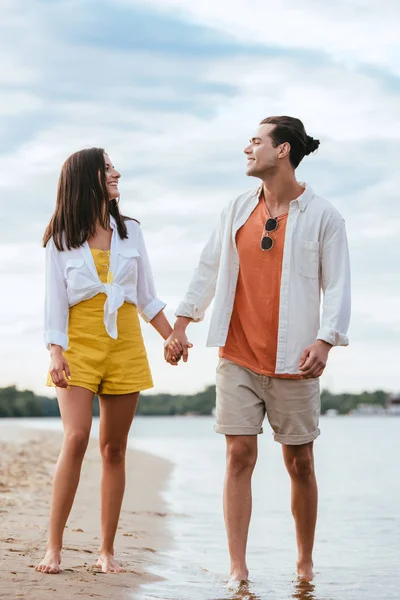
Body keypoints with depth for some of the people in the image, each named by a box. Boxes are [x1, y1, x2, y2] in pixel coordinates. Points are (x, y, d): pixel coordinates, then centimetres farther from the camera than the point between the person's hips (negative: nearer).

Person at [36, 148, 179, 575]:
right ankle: (53, 547, -10)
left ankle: (107, 551, 7)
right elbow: (54, 302, -1)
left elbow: (146, 296, 15)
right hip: (79, 343, -3)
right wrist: (56, 354, -12)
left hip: (125, 345, 3)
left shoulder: (130, 231, 12)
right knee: (75, 439, -16)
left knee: (114, 448, 3)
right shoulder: (61, 238, 2)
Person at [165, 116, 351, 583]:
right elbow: (208, 269, 13)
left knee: (299, 462, 5)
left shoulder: (322, 216, -3)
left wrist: (325, 341, -19)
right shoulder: (237, 210, 8)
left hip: (292, 363, -2)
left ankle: (305, 564, 22)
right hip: (238, 357, 3)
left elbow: (337, 286, -6)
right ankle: (237, 570, 0)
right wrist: (181, 325, 7)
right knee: (239, 455, -3)